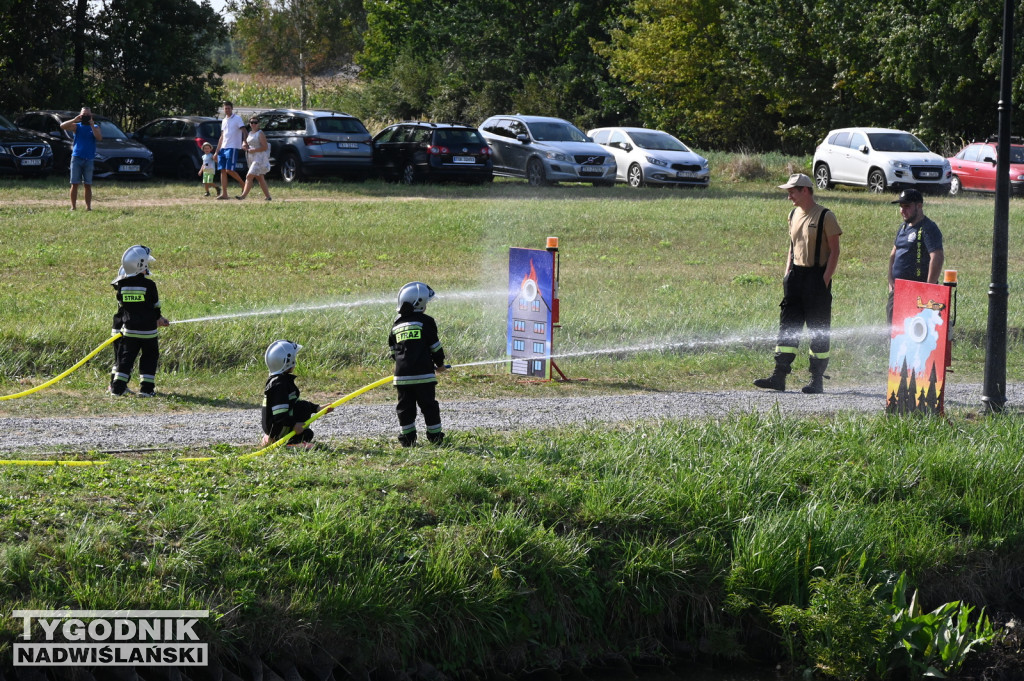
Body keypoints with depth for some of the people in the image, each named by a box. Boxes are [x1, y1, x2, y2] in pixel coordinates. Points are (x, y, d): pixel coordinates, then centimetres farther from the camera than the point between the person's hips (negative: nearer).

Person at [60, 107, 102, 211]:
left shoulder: (95, 127, 10)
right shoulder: (77, 126, 8)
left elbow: (99, 138, -7)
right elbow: (63, 126, -6)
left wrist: (92, 126, -12)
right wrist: (75, 120, -15)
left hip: (89, 159, 0)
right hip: (76, 158, 0)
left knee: (88, 185, 2)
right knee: (74, 184, -2)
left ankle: (88, 207, 5)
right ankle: (73, 207, 1)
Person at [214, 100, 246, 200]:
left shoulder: (237, 118, -3)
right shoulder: (224, 121, 19)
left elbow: (244, 130, -13)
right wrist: (217, 151, 19)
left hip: (232, 148, -7)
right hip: (223, 148, 7)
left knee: (229, 170, -15)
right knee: (223, 171, 1)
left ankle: (243, 183, 5)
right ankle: (224, 193, 1)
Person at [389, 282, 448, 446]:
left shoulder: (396, 325, 12)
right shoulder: (425, 321, -3)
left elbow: (393, 350, 17)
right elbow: (435, 346, 0)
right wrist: (439, 363, 16)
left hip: (402, 375, 4)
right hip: (423, 374, -4)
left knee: (405, 406, 8)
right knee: (429, 405, 3)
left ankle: (407, 438, 8)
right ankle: (435, 436, 6)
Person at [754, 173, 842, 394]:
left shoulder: (825, 216, -9)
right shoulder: (794, 215, 13)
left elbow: (834, 250, -9)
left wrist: (825, 280, -15)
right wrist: (788, 273, 12)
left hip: (816, 276, -7)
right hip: (796, 276, 7)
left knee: (819, 330, -1)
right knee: (787, 326, 3)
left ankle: (817, 380, 5)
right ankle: (779, 376, 3)